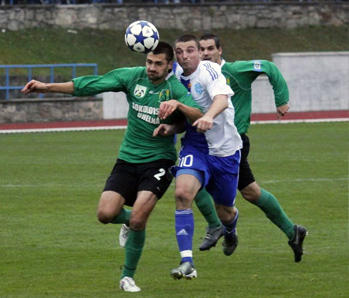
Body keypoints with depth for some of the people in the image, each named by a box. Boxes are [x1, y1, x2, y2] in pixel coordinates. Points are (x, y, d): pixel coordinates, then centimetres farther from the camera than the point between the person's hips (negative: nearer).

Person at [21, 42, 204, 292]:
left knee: (137, 220, -17)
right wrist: (47, 87, 0)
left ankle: (128, 277, 4)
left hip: (158, 161, -4)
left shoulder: (175, 88, -8)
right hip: (128, 159, 4)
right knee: (106, 213, -13)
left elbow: (200, 117, -20)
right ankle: (130, 219, 24)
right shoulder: (132, 76, 0)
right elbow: (89, 85, 2)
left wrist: (178, 104, -38)